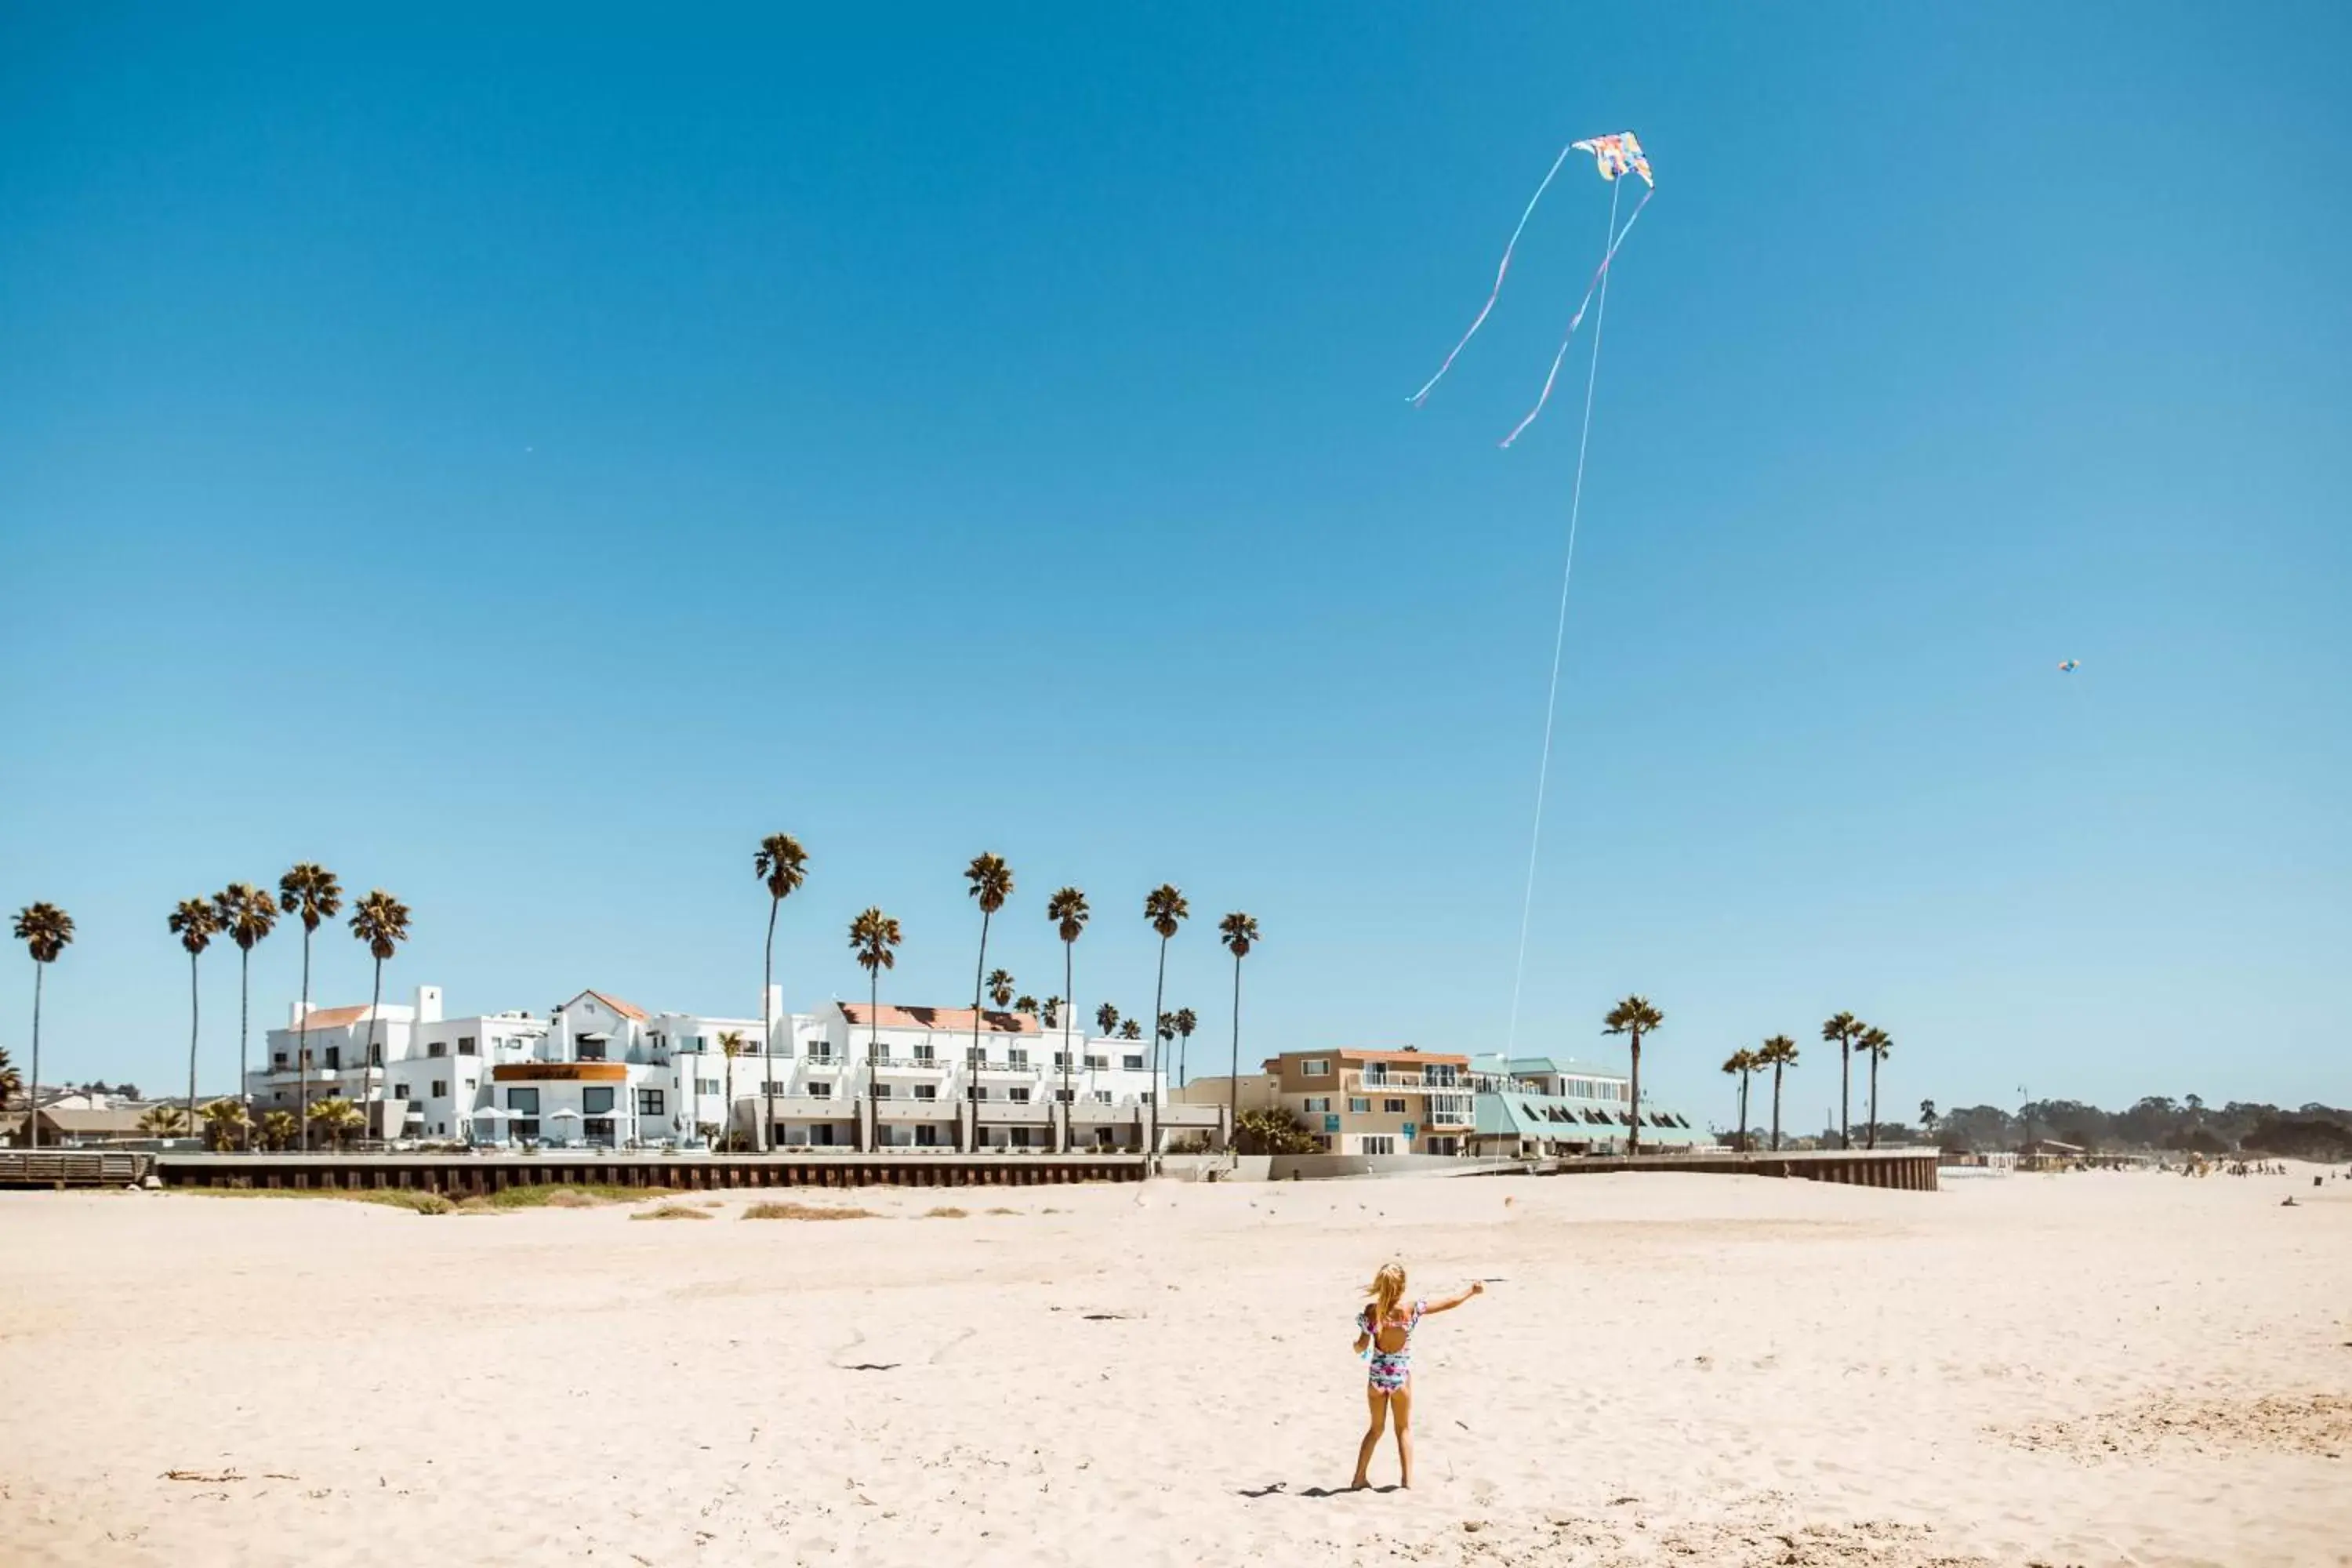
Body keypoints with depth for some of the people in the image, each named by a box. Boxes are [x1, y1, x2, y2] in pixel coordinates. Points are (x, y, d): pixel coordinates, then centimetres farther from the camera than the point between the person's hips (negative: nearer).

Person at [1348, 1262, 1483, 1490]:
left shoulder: (1371, 1311, -13)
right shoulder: (1411, 1310, -17)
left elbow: (1362, 1346, -5)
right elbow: (1450, 1302, -9)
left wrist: (1356, 1347, 19)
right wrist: (1472, 1290, 6)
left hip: (1376, 1373, 2)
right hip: (1400, 1374, -2)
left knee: (1376, 1427, 19)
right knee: (1404, 1428, 16)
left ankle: (1359, 1479, 19)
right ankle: (1408, 1480, 15)